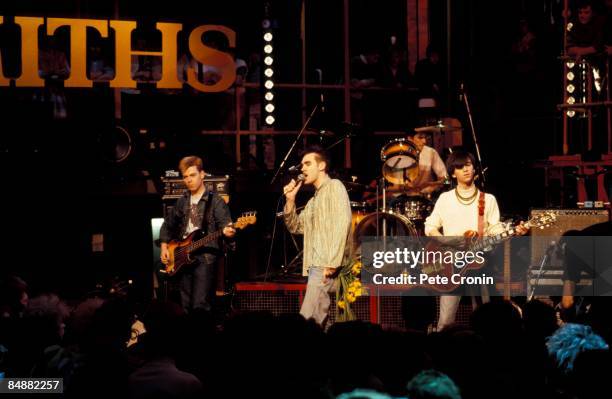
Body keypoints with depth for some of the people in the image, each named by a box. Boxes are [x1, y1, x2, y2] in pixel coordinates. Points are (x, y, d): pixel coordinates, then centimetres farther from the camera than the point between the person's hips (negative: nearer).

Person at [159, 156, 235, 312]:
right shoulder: (182, 202, 16)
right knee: (186, 305, 7)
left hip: (205, 256, -6)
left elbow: (224, 222, -14)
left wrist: (227, 231, -37)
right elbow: (168, 225, 26)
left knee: (200, 305, -16)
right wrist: (164, 247, 14)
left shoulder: (215, 201, -2)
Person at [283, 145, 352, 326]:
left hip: (327, 265, -9)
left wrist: (332, 262, -22)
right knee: (318, 321, 6)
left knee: (307, 321, -16)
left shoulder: (334, 186, -3)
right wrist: (290, 200, 9)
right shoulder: (314, 199, 24)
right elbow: (295, 227, 25)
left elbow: (342, 223, -15)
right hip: (316, 266, 9)